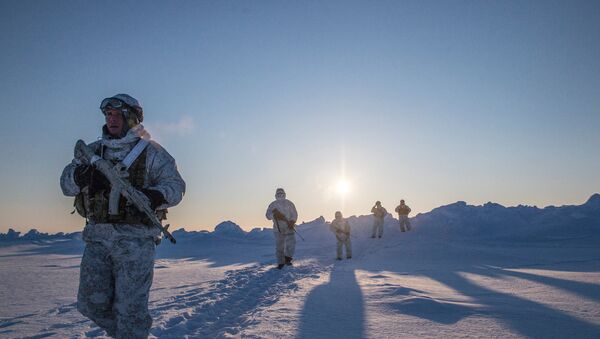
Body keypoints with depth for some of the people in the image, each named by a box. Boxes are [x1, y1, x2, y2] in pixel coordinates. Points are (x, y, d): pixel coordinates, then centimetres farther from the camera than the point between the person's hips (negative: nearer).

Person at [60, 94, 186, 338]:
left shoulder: (151, 152, 1)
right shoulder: (93, 151, 15)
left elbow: (175, 185, -4)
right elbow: (66, 183, 9)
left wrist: (157, 195, -26)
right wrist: (80, 176, -14)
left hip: (135, 239, -5)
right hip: (97, 238, 5)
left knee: (129, 308, -3)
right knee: (91, 303, 11)